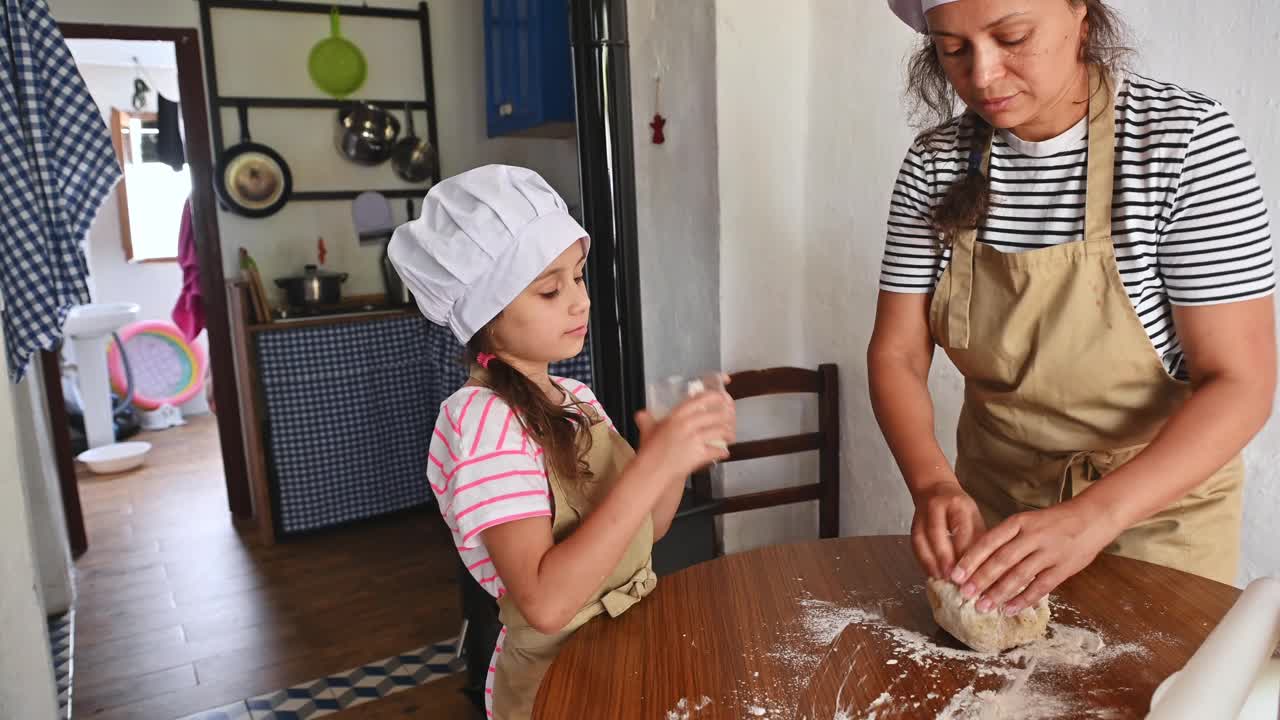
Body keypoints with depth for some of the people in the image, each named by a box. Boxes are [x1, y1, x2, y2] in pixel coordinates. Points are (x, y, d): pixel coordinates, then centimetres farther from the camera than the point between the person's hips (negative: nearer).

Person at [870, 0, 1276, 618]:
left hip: (1156, 504, -2)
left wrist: (1092, 518, -34)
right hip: (993, 505, 3)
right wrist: (933, 484, -27)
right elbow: (897, 353, -9)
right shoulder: (935, 163, -10)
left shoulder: (1186, 138, -19)